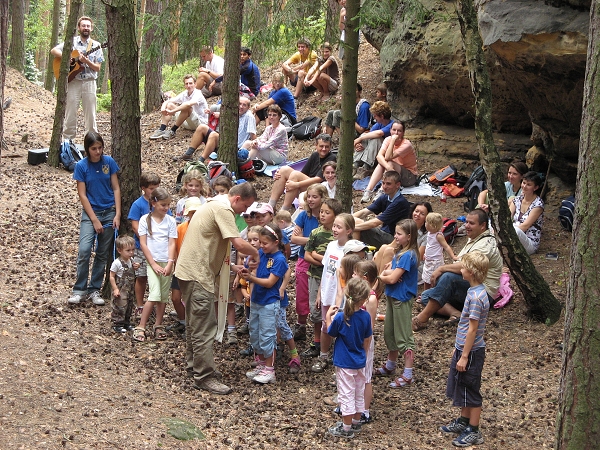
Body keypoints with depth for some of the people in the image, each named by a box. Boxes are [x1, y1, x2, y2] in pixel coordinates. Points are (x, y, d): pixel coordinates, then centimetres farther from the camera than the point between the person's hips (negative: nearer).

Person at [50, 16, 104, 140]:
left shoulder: (96, 45, 7)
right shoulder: (71, 42, 6)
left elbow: (97, 68, 2)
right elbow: (53, 51, 3)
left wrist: (86, 61, -15)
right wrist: (68, 58, -11)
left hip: (89, 82, 1)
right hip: (73, 82, 0)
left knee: (90, 115, 1)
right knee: (70, 115, 0)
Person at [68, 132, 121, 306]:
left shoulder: (109, 162, -2)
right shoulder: (81, 166, -7)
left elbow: (116, 188, 2)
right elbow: (82, 195, -7)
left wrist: (117, 214, -6)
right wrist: (94, 220, -11)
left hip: (109, 212, 2)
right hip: (90, 212, -2)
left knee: (103, 254, 6)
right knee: (84, 250, -17)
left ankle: (94, 290, 16)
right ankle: (79, 290, -7)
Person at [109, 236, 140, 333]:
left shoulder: (131, 261, 5)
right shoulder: (117, 263, -17)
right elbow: (112, 277, -14)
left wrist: (135, 267, 0)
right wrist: (115, 289, -18)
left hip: (130, 290, 8)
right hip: (121, 290, -8)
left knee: (129, 306, 14)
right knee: (120, 307, -7)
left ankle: (126, 323, 28)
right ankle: (117, 325, 3)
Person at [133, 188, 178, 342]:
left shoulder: (170, 221, 4)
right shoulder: (145, 220, -2)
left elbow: (172, 244, 1)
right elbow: (143, 244, -4)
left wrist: (170, 263, -11)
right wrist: (154, 264, -10)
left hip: (167, 263, 3)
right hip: (152, 262, -3)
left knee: (163, 296, 7)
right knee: (155, 295, -15)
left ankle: (158, 326, 19)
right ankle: (141, 327, -10)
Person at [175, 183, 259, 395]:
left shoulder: (213, 205, 17)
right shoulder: (223, 209, -16)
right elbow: (239, 243, -25)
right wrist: (255, 253, -5)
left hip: (189, 270, 11)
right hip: (198, 275, -11)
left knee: (195, 322, 21)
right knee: (205, 327, -8)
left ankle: (194, 365, 32)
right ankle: (204, 376, -7)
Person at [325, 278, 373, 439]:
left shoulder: (340, 318, -22)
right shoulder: (365, 316, -10)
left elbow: (331, 334, -6)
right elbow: (367, 340, 2)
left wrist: (328, 317, 6)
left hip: (345, 363, -4)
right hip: (360, 362, 4)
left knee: (346, 394, 4)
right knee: (359, 392, 18)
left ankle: (347, 428, 12)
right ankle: (356, 422, 32)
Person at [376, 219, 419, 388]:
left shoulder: (408, 255, -21)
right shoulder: (400, 252, 8)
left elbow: (392, 279, -22)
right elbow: (388, 272, 9)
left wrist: (382, 276, -3)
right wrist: (388, 273, -14)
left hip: (402, 299, -10)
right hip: (393, 297, 10)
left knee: (404, 337, -3)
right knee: (389, 333, 20)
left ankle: (407, 375, 3)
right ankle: (390, 366, 37)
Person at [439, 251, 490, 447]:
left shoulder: (476, 296, -24)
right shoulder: (474, 291, 5)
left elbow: (472, 329, -23)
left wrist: (464, 356, -19)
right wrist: (458, 349, 20)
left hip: (471, 351, -9)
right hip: (464, 348, 9)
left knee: (471, 391, 3)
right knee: (463, 389, 21)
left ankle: (473, 431, 13)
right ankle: (463, 421, 36)